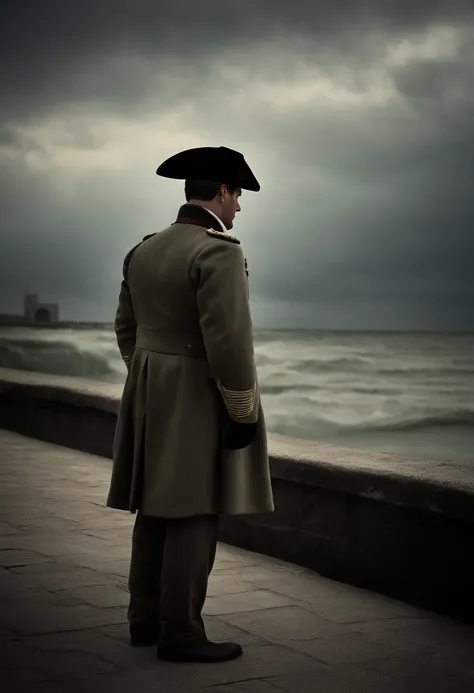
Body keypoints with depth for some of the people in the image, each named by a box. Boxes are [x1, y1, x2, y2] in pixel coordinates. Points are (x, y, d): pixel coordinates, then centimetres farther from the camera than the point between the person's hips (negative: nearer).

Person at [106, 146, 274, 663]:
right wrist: (243, 410, -15)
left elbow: (127, 328, 16)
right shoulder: (218, 250, -17)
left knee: (156, 510, 12)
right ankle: (180, 634, 0)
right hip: (201, 400, -9)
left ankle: (146, 618, 18)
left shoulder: (144, 251, 9)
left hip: (151, 394, 9)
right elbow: (229, 340, -22)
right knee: (194, 514, -4)